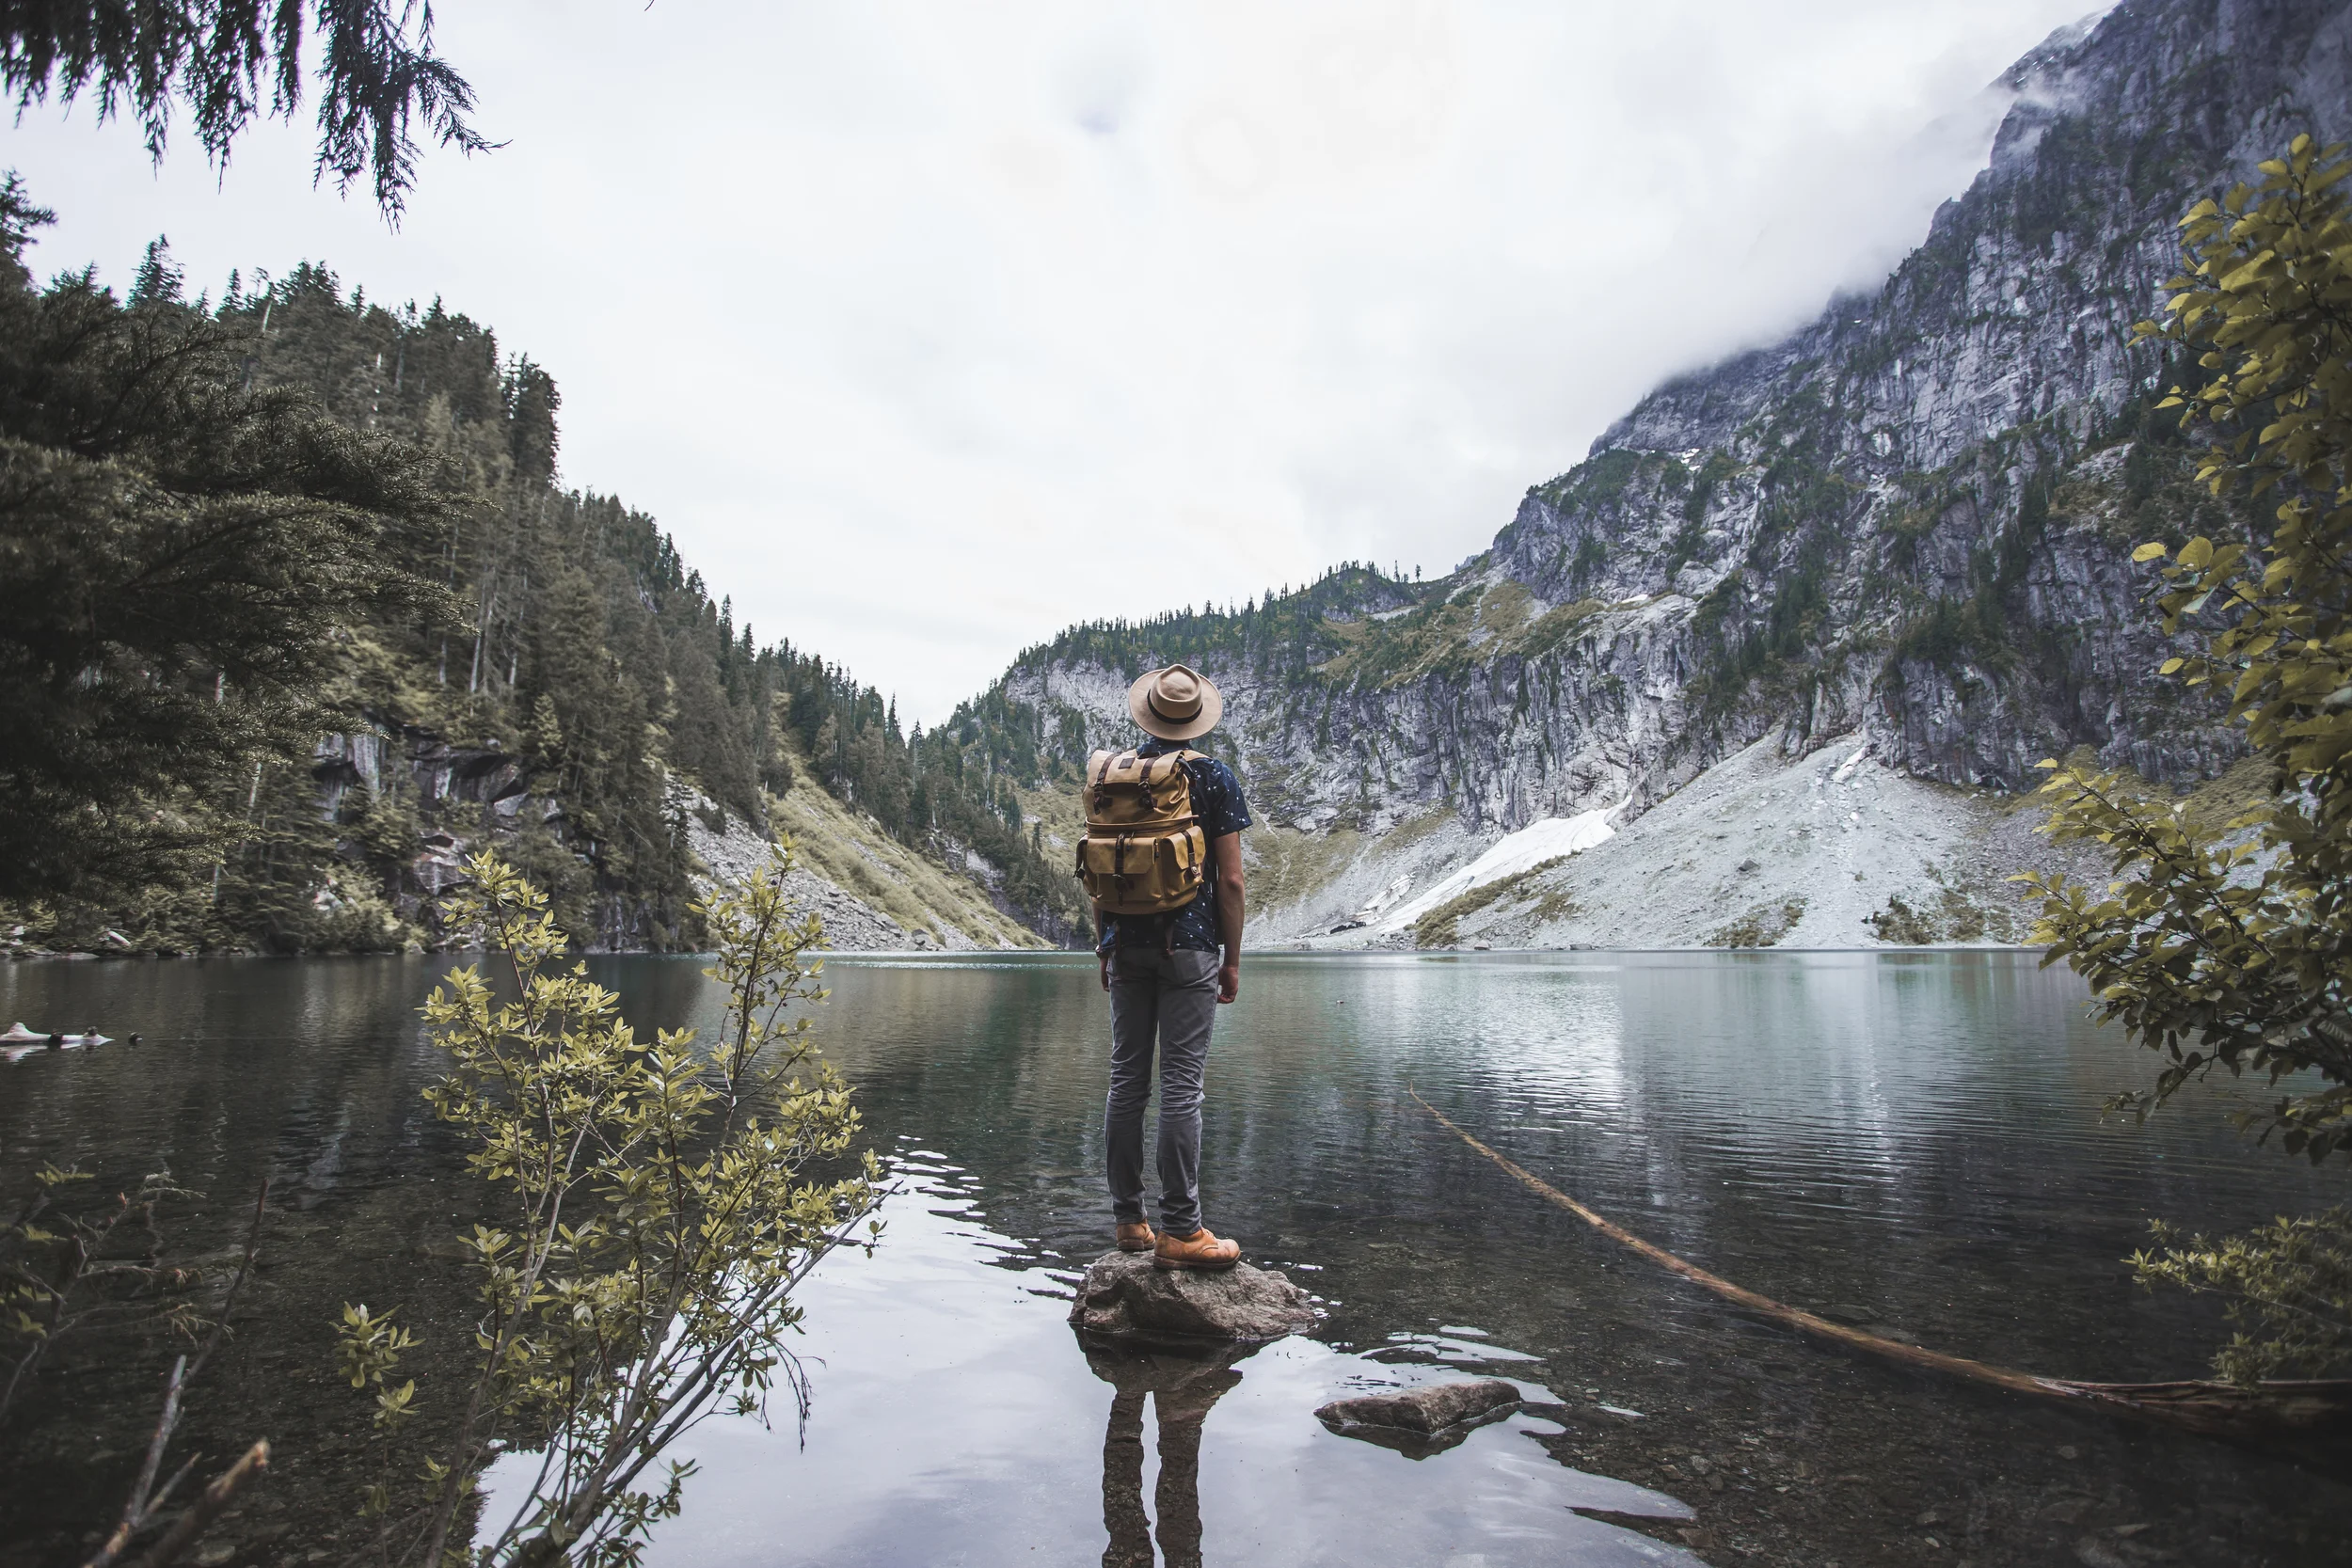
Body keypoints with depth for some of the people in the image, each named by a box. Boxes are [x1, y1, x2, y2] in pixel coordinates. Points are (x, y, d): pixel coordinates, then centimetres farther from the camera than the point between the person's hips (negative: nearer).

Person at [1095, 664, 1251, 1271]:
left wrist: (1105, 947, 16)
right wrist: (1232, 959, 1)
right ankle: (1178, 1231, 0)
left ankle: (1128, 1221, 17)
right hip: (1190, 946, -4)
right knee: (1182, 1085, -3)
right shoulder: (1214, 777, -4)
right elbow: (1229, 879, -7)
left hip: (1127, 945, 4)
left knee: (1126, 1079, 9)